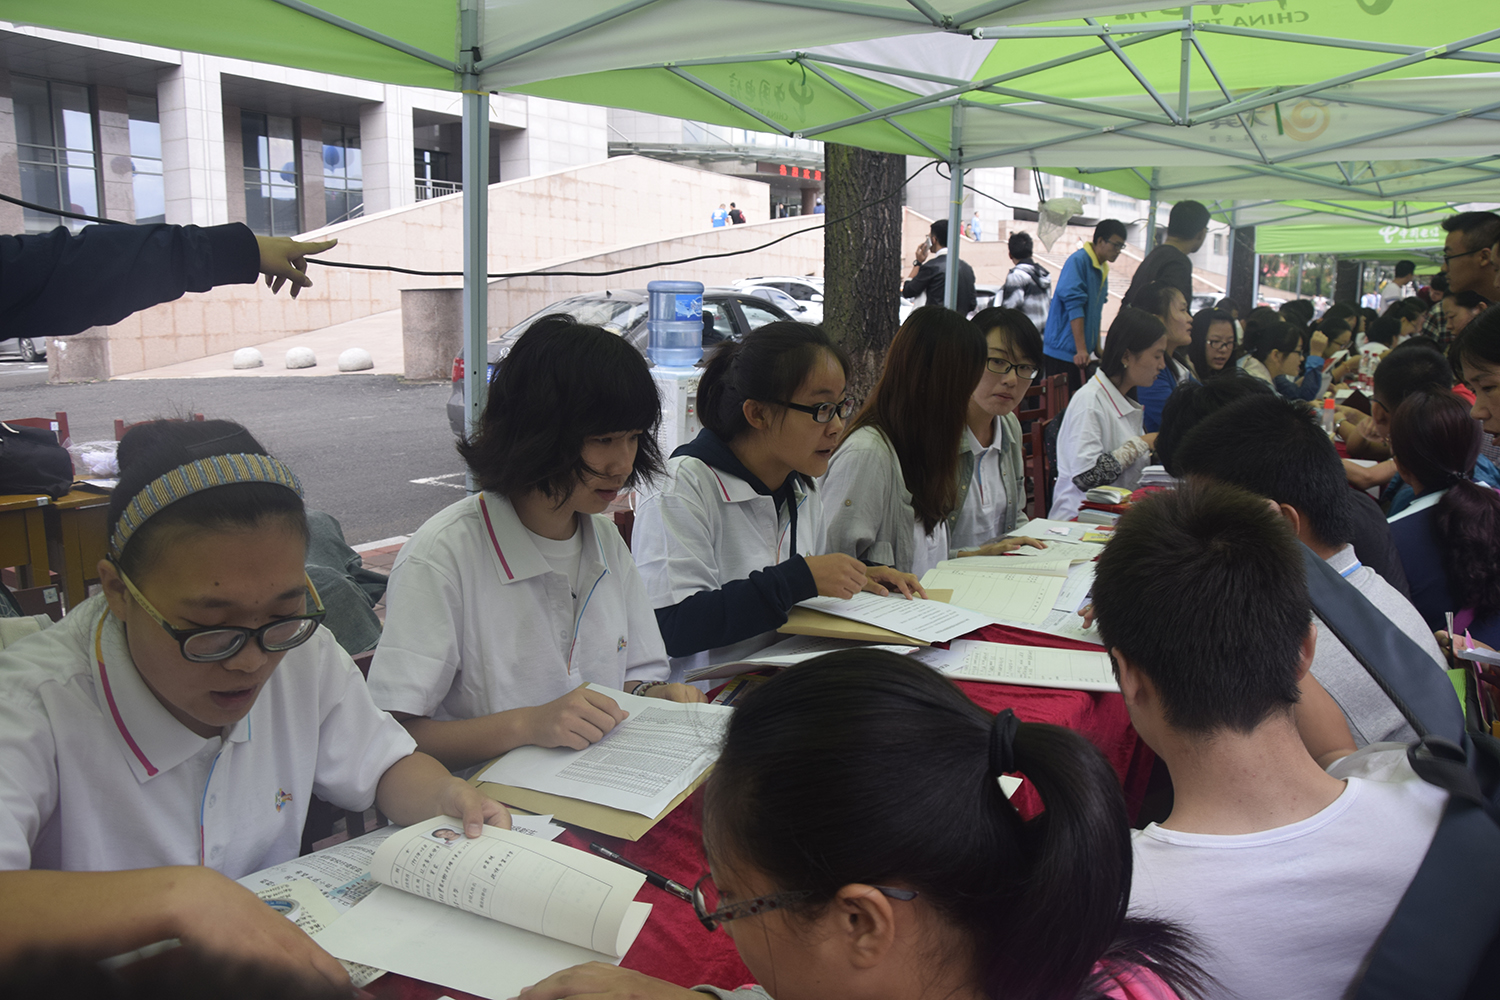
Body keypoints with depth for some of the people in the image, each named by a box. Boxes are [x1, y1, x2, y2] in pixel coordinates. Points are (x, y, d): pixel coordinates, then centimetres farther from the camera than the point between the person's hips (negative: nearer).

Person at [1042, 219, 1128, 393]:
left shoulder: (1102, 268, 14)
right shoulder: (1078, 261, -13)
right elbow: (1074, 305, -21)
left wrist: (1097, 347, 23)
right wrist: (1081, 349, -25)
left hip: (1081, 353, 9)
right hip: (1062, 352, -9)